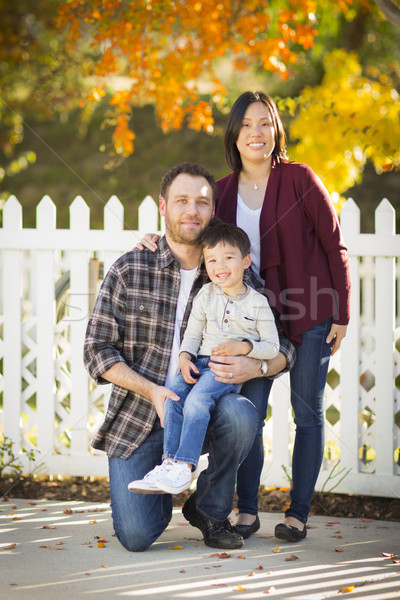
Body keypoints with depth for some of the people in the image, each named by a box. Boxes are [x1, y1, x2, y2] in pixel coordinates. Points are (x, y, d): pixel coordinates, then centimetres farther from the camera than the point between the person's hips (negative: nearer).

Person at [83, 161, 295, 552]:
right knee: (136, 536, -18)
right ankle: (160, 486, 20)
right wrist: (153, 391, -20)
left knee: (240, 414, -33)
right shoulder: (129, 271, -4)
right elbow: (97, 351, -5)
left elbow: (283, 347, 6)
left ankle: (209, 510, -6)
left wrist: (255, 367, -18)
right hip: (137, 416, -2)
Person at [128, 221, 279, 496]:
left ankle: (185, 466, -31)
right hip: (201, 362, 5)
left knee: (197, 400, -30)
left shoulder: (257, 303, -1)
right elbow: (193, 334, 14)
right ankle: (170, 461, -21)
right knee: (173, 396, -23)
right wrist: (185, 358, -6)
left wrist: (242, 347, -16)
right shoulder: (206, 295, 11)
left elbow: (272, 347, 0)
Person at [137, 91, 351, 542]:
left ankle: (298, 513, 10)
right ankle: (247, 511, 7)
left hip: (310, 316, -3)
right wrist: (161, 243, -6)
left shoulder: (299, 180, -7)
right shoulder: (224, 191, 4)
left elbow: (334, 247, -5)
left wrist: (341, 314, -7)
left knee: (307, 413, 2)